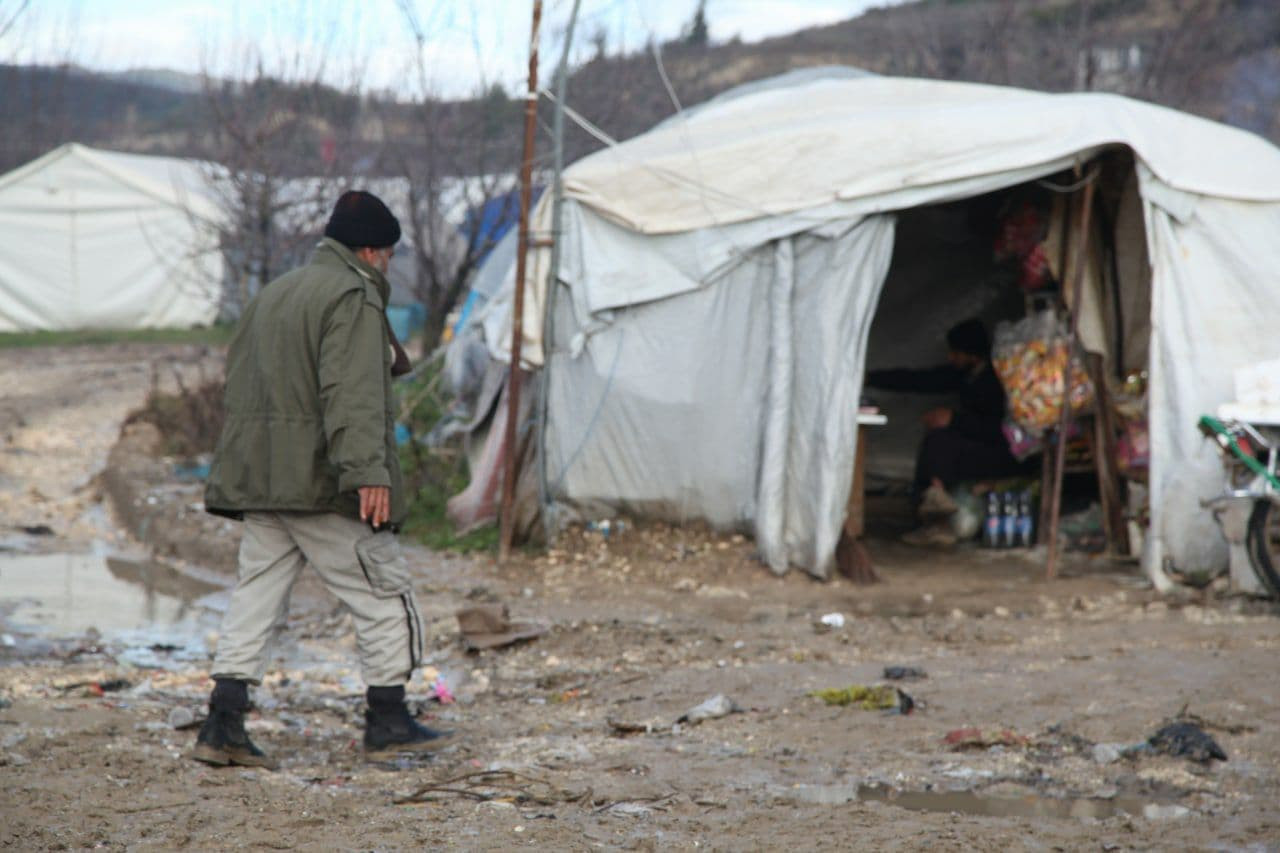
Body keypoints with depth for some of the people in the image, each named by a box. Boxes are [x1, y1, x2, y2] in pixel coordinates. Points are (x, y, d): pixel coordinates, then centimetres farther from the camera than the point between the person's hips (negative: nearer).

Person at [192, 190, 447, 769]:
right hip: (319, 482, -8)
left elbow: (238, 383, 23)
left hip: (259, 479, 8)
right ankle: (387, 719, 9)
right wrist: (368, 471, -28)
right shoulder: (354, 298, -9)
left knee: (254, 596, 7)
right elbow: (352, 395, -22)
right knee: (382, 594, 4)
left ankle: (223, 726, 0)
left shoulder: (272, 295, 20)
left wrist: (246, 471, 26)